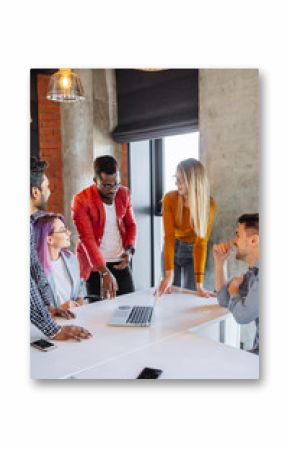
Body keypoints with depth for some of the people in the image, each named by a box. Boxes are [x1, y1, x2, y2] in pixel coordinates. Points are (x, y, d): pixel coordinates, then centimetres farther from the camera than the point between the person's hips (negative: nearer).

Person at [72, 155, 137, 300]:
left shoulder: (124, 193, 1)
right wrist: (105, 272, -28)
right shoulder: (81, 200, -14)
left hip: (120, 262, 4)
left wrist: (129, 249, -8)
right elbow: (87, 239, -20)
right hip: (95, 265, -4)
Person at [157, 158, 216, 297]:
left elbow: (201, 243, -25)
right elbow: (169, 237, -24)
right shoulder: (169, 198, -20)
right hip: (172, 249, 1)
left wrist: (199, 285, -29)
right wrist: (169, 275, -30)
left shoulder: (208, 205, -23)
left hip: (193, 252, -1)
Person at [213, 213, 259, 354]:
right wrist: (219, 262, 5)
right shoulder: (253, 271, 7)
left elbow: (243, 315, -22)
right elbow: (225, 300, 16)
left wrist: (233, 288, -1)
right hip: (259, 348, 7)